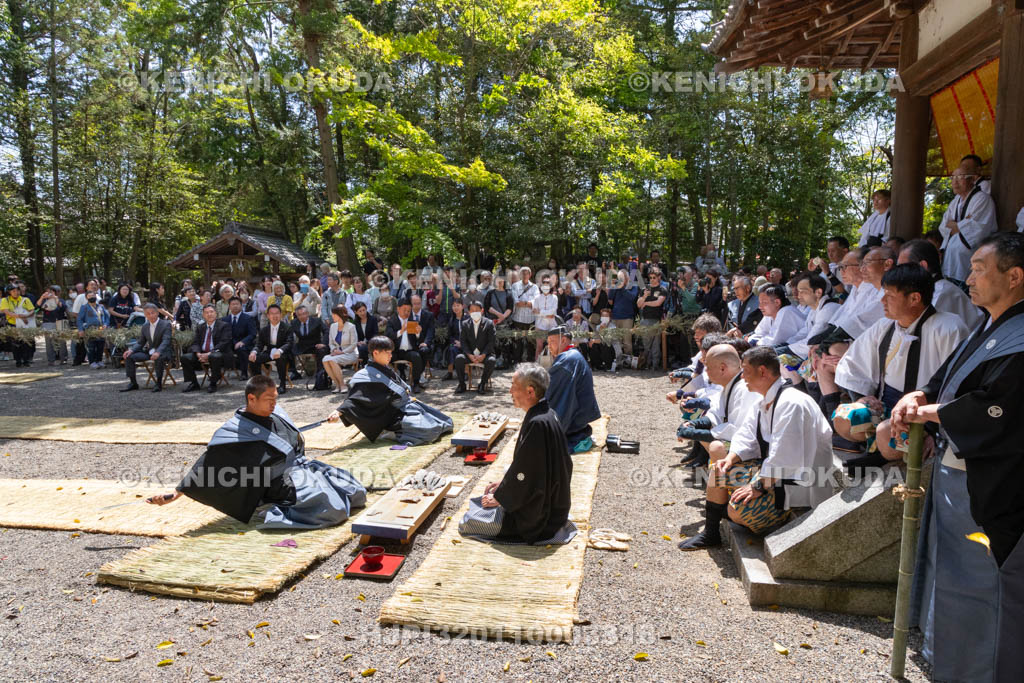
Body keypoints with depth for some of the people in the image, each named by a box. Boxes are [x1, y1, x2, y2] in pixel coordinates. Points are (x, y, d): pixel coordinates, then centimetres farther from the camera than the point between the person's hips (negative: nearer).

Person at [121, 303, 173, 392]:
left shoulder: (166, 325, -9)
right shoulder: (145, 326, 10)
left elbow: (165, 341, -22)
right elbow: (140, 343, 14)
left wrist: (157, 352, -40)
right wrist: (131, 350, -9)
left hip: (162, 352, -6)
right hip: (149, 352, 6)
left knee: (158, 358, -39)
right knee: (129, 356, -9)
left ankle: (159, 383, -23)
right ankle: (133, 383, -2)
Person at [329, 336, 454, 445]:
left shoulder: (386, 370, 10)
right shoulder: (366, 376, -17)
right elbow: (354, 399, -23)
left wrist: (410, 399, 31)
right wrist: (339, 412, -38)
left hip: (408, 406, 9)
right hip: (396, 415, -9)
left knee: (447, 422, 5)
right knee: (429, 430, -27)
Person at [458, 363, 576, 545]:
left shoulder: (538, 423, -28)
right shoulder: (547, 414, 2)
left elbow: (525, 475, -23)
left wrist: (499, 498, -10)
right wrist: (504, 481, 13)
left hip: (538, 515, -10)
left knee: (466, 524, -6)